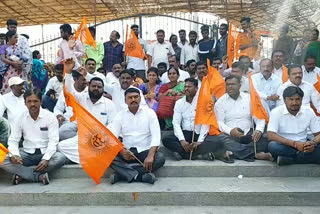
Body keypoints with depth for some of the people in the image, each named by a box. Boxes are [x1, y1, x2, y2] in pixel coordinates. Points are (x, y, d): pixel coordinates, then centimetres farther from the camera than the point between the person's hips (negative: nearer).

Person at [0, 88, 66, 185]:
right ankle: (40, 176, -25)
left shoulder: (50, 117, -5)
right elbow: (13, 140, 2)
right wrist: (14, 154, -20)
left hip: (45, 153, -2)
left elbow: (53, 141, -11)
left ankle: (21, 174, -23)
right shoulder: (20, 118, 3)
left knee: (61, 158, -33)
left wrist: (46, 159, -26)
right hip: (27, 153, 2)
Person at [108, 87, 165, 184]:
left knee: (160, 158, -31)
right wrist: (121, 151, -25)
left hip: (145, 151, -1)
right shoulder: (120, 115, 4)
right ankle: (139, 176, -28)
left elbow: (156, 136, -10)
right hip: (127, 152, 1)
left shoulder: (150, 112, -1)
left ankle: (122, 174, -26)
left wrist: (150, 156, -26)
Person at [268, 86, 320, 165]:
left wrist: (313, 143, -21)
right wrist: (294, 144, -25)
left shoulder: (309, 112, 0)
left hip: (302, 146, 3)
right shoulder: (276, 112, -10)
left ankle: (288, 159, -20)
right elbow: (271, 136, -19)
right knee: (273, 146, -35)